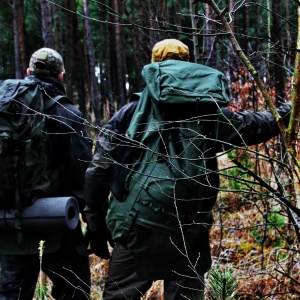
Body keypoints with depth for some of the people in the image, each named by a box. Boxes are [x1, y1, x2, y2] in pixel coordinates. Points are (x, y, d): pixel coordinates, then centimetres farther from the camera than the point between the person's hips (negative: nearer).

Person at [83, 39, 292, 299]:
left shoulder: (129, 114, 2)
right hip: (189, 236, 1)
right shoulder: (209, 116, 5)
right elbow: (256, 124, 21)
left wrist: (96, 225, 10)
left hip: (136, 230, -1)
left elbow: (98, 172, 1)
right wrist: (287, 111, 41)